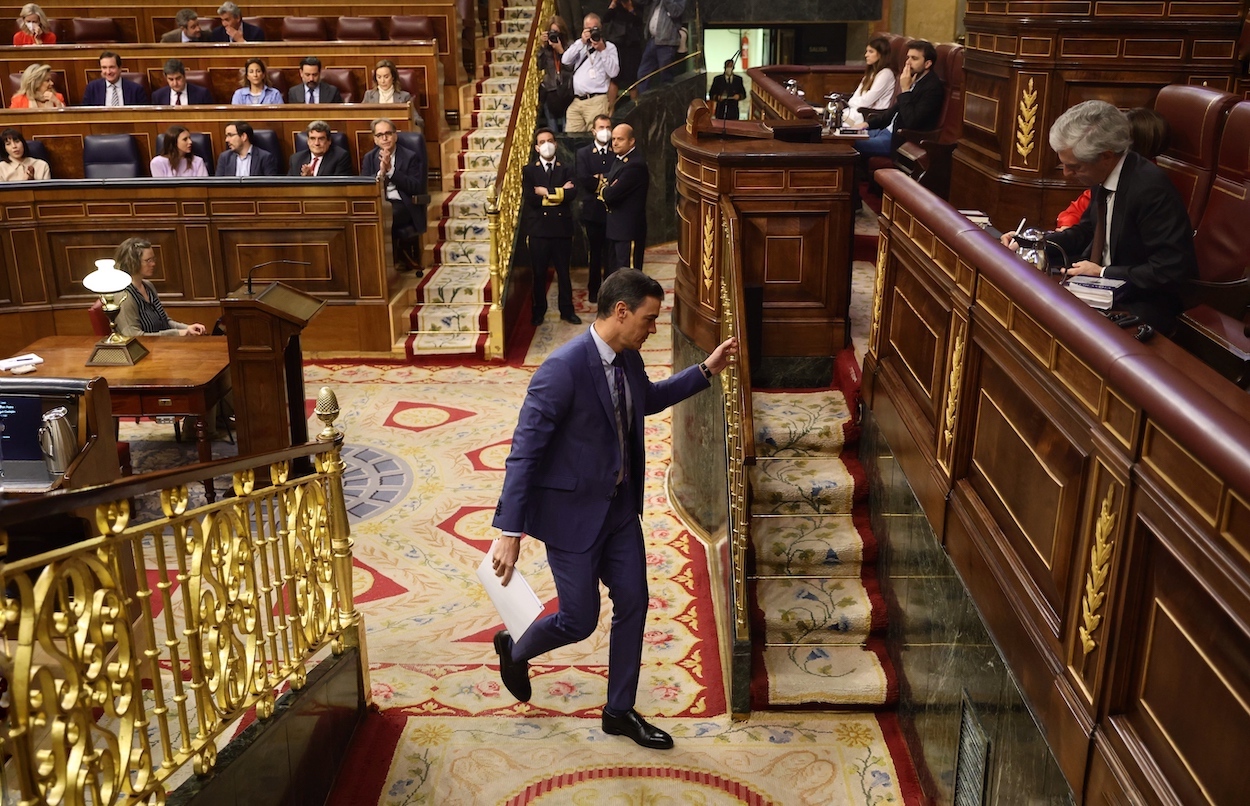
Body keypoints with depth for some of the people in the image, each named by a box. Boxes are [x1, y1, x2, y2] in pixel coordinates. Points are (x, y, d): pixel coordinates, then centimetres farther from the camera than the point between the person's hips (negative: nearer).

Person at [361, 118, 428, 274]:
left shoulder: (410, 157, 6)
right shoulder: (369, 158, 17)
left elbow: (416, 188, -6)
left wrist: (390, 170, -13)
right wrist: (380, 173, -10)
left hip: (401, 205, -3)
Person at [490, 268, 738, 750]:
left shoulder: (628, 359, -2)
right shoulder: (563, 369, -27)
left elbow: (649, 399, 23)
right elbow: (523, 453, -26)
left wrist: (705, 371, 15)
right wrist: (509, 533, -27)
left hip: (620, 506, 8)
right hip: (572, 513, -8)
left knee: (633, 604, 11)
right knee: (580, 621, 4)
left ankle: (620, 712, 29)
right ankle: (514, 650, 36)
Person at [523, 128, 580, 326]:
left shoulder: (566, 169, 7)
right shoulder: (529, 171, 4)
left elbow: (572, 194, -11)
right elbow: (529, 199, -11)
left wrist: (546, 192, -13)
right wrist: (559, 192, -9)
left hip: (562, 228, 1)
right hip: (539, 228, -1)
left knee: (563, 272, 9)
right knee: (539, 273, 6)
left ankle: (567, 311, 18)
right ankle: (538, 312, 18)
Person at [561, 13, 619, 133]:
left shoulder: (609, 47, 10)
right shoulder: (579, 45, 22)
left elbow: (613, 72, -4)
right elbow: (565, 61, 5)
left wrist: (602, 50, -7)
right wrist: (582, 42, -1)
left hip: (596, 101, -4)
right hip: (576, 101, 4)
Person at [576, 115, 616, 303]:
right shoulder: (583, 153, 4)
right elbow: (583, 180, -10)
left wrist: (599, 178, -13)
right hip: (593, 211, 0)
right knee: (595, 253, 8)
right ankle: (593, 290, 19)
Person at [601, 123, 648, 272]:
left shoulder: (635, 165, -21)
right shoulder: (620, 159, 12)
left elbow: (611, 194, -25)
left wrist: (603, 191, -3)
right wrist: (607, 189, -8)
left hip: (628, 229, -10)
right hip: (615, 227, 10)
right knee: (613, 271, 17)